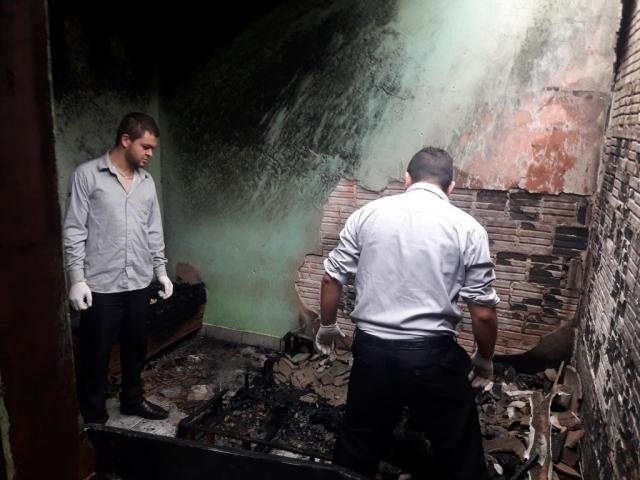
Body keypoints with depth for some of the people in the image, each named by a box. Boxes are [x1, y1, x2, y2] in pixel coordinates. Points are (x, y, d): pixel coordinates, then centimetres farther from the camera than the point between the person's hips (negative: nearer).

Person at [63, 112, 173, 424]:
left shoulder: (147, 181, 9)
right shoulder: (87, 175, -8)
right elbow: (74, 231, -10)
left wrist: (161, 272, 12)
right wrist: (77, 279, -14)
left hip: (139, 284, 6)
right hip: (101, 285, -5)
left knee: (136, 348, 17)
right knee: (96, 354, 7)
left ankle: (132, 400, 36)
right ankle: (94, 416, 24)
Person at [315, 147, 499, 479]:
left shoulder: (368, 213, 0)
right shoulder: (467, 228, -6)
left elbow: (332, 278, 3)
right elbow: (483, 312, -6)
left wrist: (327, 326, 19)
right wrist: (484, 358, 11)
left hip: (372, 349, 3)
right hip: (433, 355, -2)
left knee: (358, 444, 23)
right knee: (459, 453, 20)